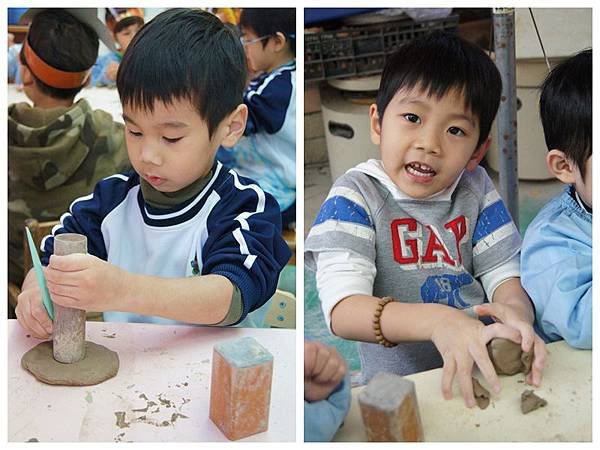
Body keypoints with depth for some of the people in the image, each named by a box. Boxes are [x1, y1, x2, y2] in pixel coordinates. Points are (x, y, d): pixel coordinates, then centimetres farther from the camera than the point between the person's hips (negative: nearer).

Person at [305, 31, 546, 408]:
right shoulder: (356, 195, -8)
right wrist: (436, 322, -36)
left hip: (484, 374, 6)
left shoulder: (476, 188, 7)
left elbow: (504, 278, 3)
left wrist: (515, 310, -23)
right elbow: (341, 311, -20)